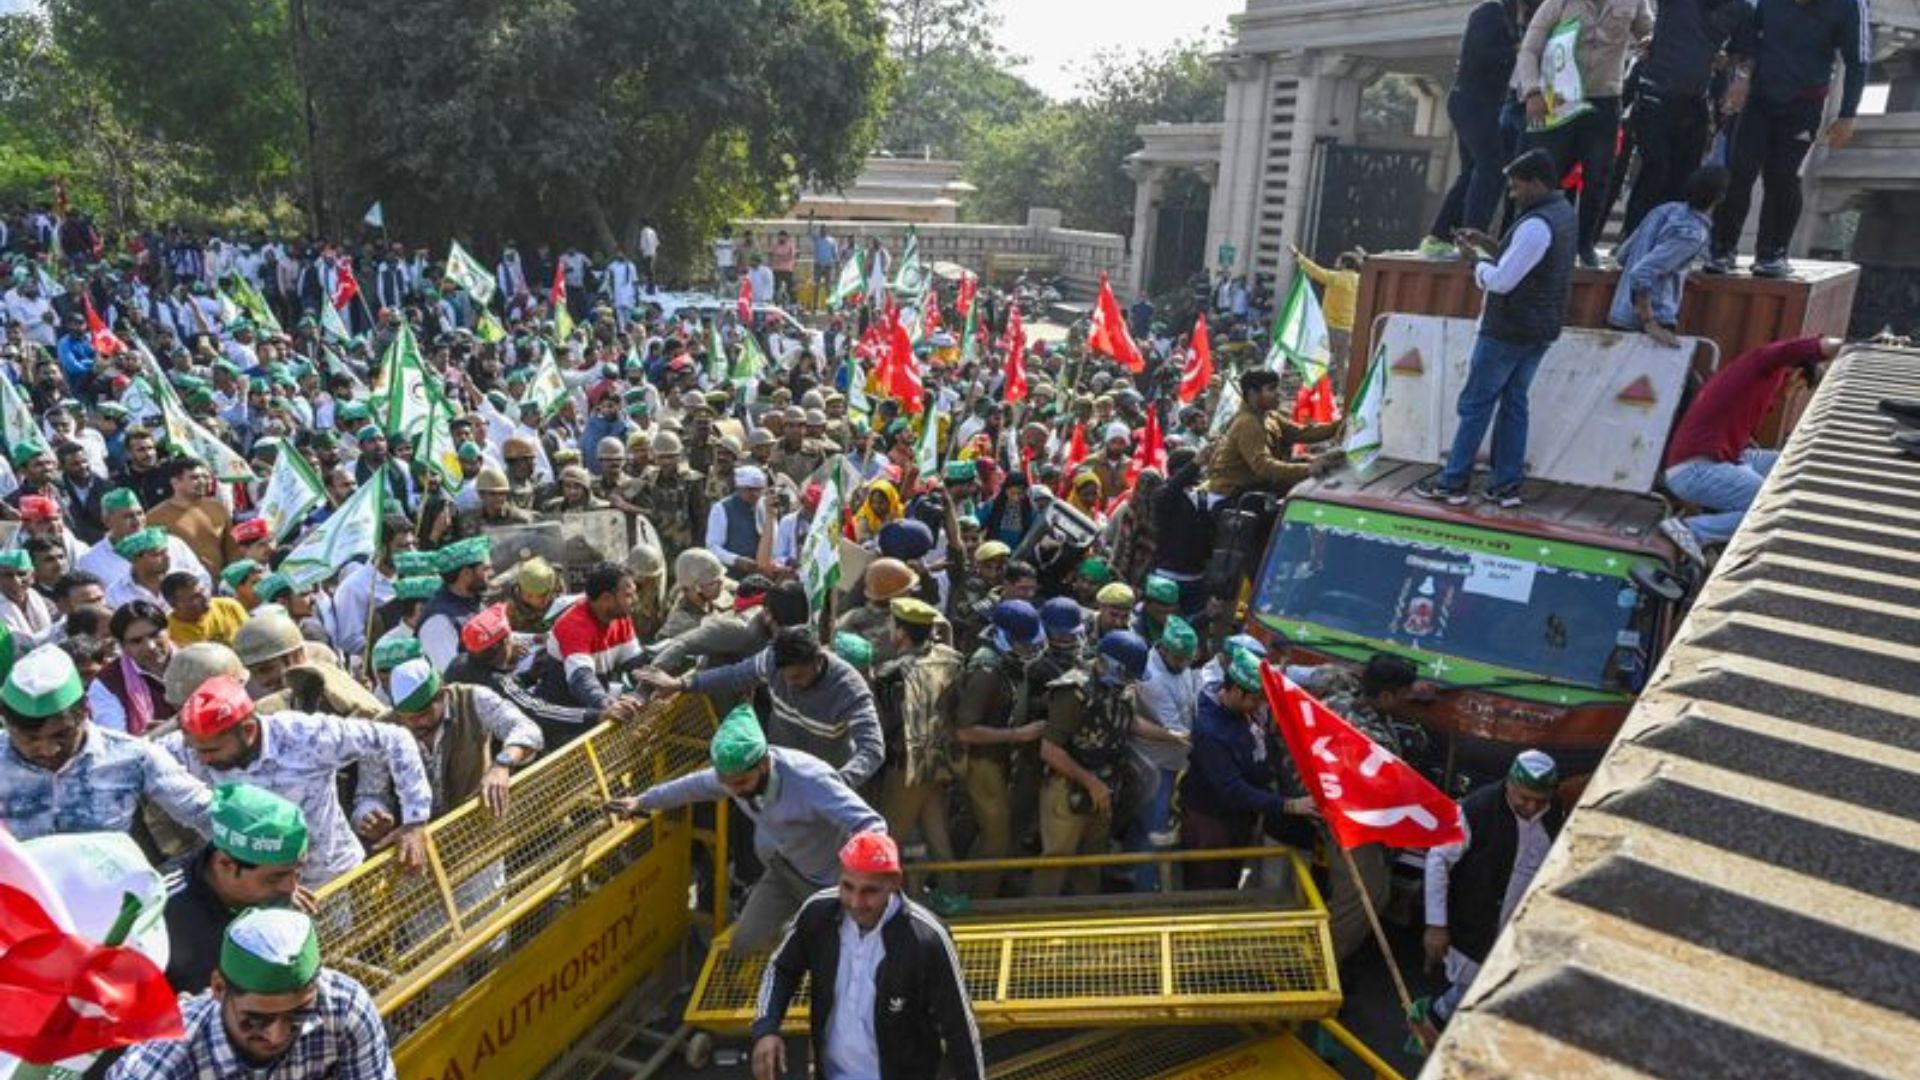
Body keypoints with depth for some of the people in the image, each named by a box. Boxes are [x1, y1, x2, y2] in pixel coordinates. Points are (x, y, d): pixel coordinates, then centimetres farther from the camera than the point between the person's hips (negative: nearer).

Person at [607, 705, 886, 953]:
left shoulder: (810, 781, -38)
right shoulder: (737, 772, -17)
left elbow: (871, 826, -41)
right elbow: (695, 785, 6)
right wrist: (643, 801, 14)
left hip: (828, 882, -5)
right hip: (781, 872, 5)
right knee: (743, 945, 2)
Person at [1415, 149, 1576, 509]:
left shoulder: (1536, 225, -21)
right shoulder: (1563, 212, 11)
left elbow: (1501, 281, -21)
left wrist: (1476, 258, -6)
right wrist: (1490, 247, 8)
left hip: (1509, 330, -9)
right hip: (1541, 329, 9)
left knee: (1476, 402, -2)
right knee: (1514, 401, 12)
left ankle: (1453, 483, 3)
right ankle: (1507, 485, 13)